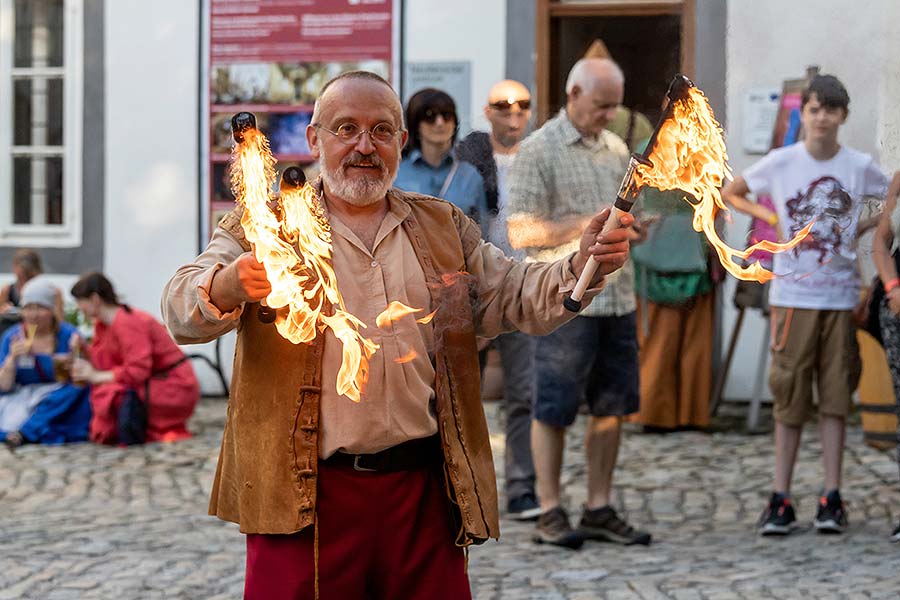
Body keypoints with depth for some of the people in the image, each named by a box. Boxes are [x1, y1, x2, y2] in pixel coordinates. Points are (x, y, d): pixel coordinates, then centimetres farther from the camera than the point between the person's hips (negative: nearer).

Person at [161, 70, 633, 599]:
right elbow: (182, 310, -8)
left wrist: (581, 267, -6)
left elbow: (513, 297, 14)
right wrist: (228, 287, -32)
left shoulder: (444, 228, 17)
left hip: (424, 492, 3)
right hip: (305, 496, -3)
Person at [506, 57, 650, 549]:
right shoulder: (539, 149, -5)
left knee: (612, 407, 8)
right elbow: (521, 232, -10)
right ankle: (550, 513, 5)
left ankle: (599, 509, 15)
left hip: (617, 299, 7)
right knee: (554, 410, -1)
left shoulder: (616, 149, 15)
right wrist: (590, 225, -17)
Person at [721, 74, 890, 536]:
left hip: (840, 295, 1)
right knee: (789, 396, 2)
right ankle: (780, 499, 6)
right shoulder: (780, 163, -1)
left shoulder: (860, 166, 1)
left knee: (835, 395, 3)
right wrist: (770, 218, -2)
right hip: (792, 294, -1)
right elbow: (729, 194, 11)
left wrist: (858, 232, 1)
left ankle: (831, 498, 8)